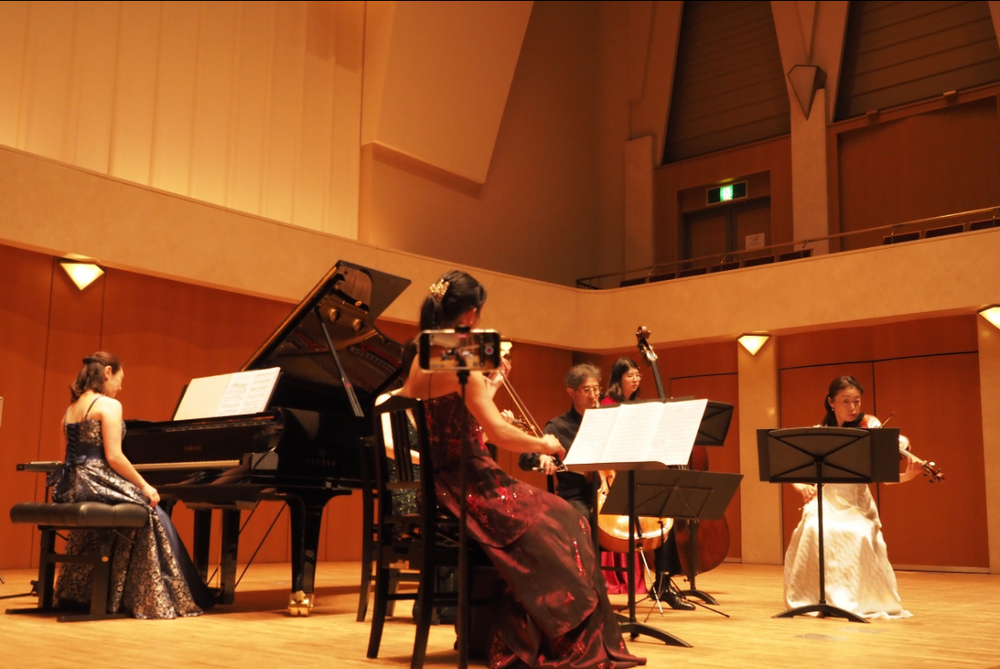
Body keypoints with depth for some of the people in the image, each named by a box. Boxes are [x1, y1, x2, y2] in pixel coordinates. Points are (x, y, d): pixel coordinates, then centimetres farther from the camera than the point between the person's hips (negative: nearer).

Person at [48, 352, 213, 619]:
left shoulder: (71, 408, 17)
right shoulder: (109, 405, -8)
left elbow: (76, 455, 17)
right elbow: (114, 457, -16)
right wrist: (145, 487, -7)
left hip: (71, 487, 9)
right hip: (96, 484, -9)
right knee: (153, 518, 5)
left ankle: (79, 594, 31)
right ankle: (155, 599, 6)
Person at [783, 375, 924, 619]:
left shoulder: (868, 426, -1)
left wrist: (907, 476, -31)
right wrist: (801, 485, -20)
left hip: (857, 503, -1)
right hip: (825, 500, 1)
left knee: (860, 535, -33)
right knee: (814, 531, -32)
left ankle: (859, 598, -10)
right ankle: (814, 596, -13)